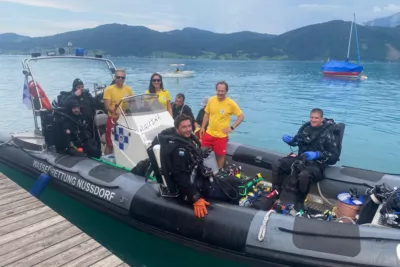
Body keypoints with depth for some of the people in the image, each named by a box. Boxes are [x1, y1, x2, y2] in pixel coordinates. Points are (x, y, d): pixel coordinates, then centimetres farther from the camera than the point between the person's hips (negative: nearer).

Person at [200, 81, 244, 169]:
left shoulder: (231, 103, -14)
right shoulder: (211, 100, -2)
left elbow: (241, 116, -7)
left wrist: (232, 127, -14)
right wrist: (203, 127, 9)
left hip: (221, 135, -4)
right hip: (209, 133, 4)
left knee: (220, 155, 10)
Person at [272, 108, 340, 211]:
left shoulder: (328, 133, -7)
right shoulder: (306, 127, 6)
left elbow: (335, 155, -8)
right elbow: (296, 141, 20)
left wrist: (317, 155, -23)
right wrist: (289, 140, -5)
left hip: (317, 163, -5)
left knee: (304, 175, -38)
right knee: (277, 165, -13)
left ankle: (299, 203, -16)